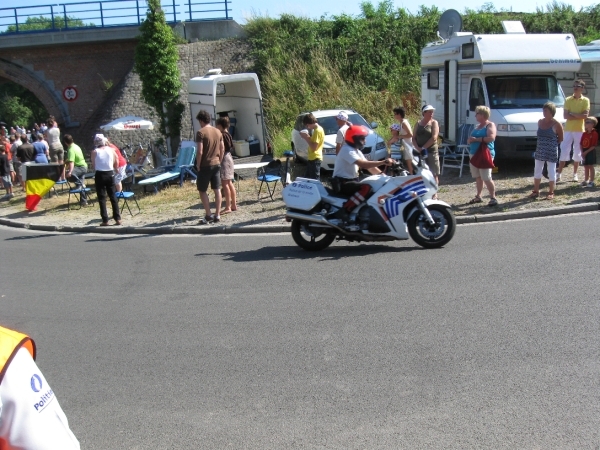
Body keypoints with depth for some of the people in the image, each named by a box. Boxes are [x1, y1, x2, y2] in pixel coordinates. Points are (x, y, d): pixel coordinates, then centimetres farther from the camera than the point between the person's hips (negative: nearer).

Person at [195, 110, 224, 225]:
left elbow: (200, 151, -17)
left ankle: (208, 215, 4)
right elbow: (222, 149, 11)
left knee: (202, 191, 5)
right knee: (217, 190, 8)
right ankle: (217, 215, 11)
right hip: (216, 164, 6)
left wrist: (198, 165, -7)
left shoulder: (201, 132, -12)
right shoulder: (218, 132, 7)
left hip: (205, 165, -6)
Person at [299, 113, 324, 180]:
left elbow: (314, 147, -21)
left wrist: (306, 138, -13)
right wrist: (308, 137, 6)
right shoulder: (318, 129, 14)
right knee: (307, 178, 17)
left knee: (315, 180, -9)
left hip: (315, 159, -11)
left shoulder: (318, 130, -17)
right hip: (312, 158, 11)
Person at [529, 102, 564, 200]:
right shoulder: (540, 122, 6)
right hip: (540, 151, 6)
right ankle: (536, 191, 20)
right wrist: (543, 144, 6)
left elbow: (560, 138, -1)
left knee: (551, 172, 3)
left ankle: (551, 193, 12)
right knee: (537, 171, 10)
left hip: (551, 152, -5)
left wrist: (552, 144, 0)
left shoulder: (556, 124, -10)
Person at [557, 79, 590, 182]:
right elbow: (565, 116, -6)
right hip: (568, 129, 0)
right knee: (564, 151, -4)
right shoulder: (568, 100, 2)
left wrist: (572, 114, -12)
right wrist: (579, 116, -12)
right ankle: (559, 174, -4)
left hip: (579, 130, 0)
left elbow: (585, 115, -13)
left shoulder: (585, 100, -1)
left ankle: (575, 174, 16)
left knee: (577, 152, 6)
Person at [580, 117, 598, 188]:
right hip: (584, 152, 6)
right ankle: (586, 180, 20)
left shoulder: (594, 133, -12)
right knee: (586, 167, 12)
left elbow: (593, 146, -16)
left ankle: (591, 181, 3)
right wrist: (582, 152, -4)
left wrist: (586, 152, -19)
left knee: (590, 166, -3)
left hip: (591, 152, -6)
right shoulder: (584, 134, 8)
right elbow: (581, 144, 8)